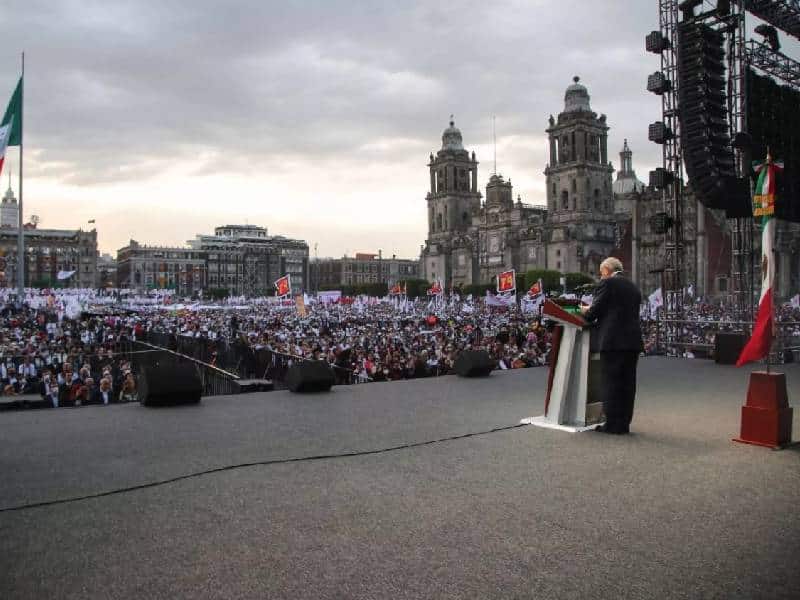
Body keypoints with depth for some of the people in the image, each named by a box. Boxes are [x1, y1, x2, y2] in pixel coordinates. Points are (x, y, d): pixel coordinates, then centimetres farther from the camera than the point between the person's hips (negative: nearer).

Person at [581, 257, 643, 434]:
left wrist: (586, 312, 15)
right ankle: (624, 423, 15)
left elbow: (595, 310, -8)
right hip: (632, 341, 7)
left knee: (611, 383, -2)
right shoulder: (634, 287, 18)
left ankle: (612, 424, 0)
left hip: (612, 341, -7)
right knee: (627, 383, 10)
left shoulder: (607, 283, -4)